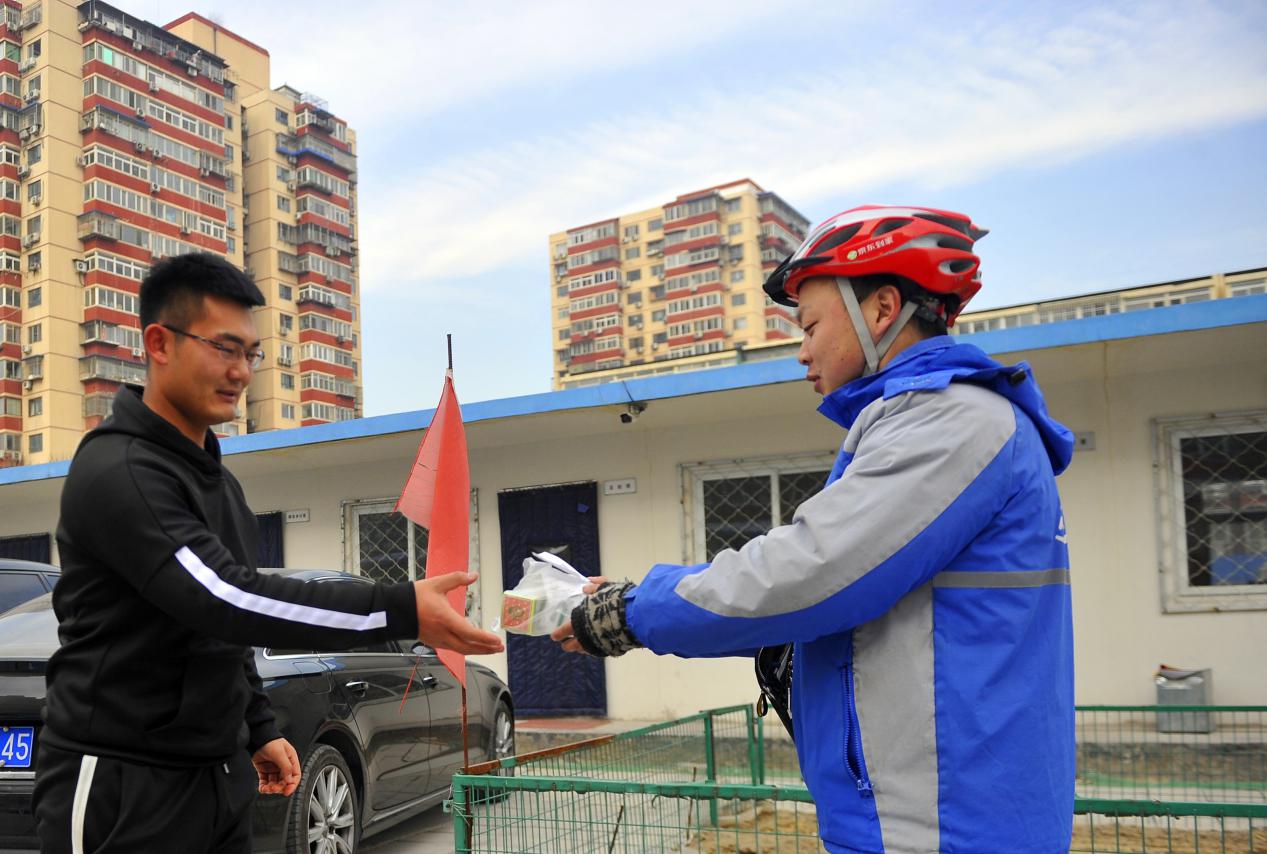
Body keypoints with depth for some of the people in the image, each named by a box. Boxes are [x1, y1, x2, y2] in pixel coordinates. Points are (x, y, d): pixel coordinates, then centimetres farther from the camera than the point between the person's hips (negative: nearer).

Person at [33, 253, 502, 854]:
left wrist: (259, 731, 20)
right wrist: (402, 610, -32)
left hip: (220, 778, 8)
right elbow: (226, 600, -28)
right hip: (122, 787, -8)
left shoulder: (215, 478, 13)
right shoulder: (117, 472, -17)